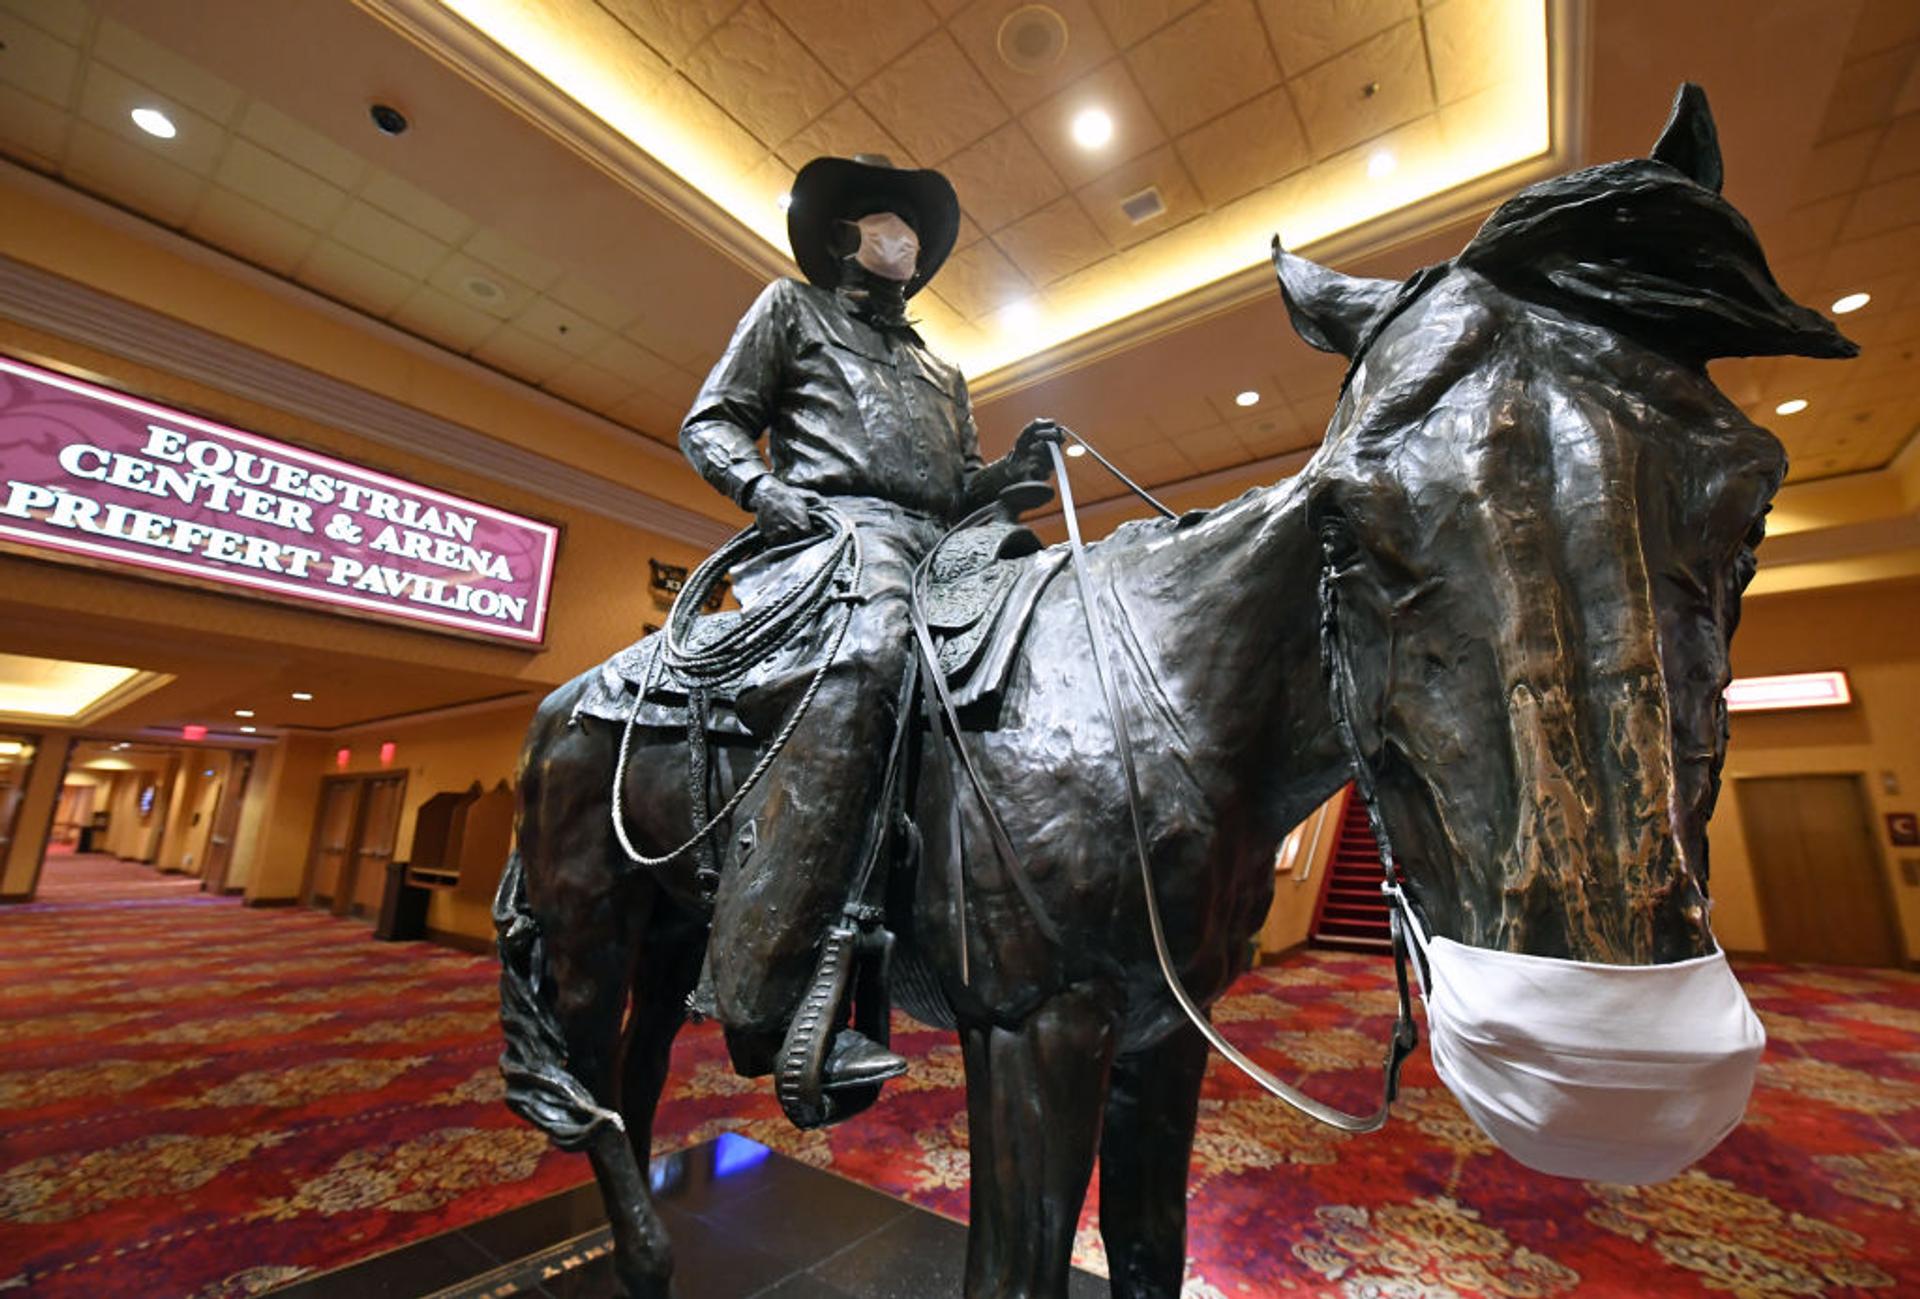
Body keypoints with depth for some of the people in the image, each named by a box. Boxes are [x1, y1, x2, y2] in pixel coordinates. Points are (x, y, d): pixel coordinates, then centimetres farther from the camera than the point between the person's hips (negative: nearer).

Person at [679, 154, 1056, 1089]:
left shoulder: (943, 372, 37)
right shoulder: (792, 307, 25)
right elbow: (709, 423, 14)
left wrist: (1015, 470, 8)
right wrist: (762, 484, -8)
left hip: (937, 550, 7)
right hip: (836, 527, -6)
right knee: (867, 658, -38)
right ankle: (767, 999, -37)